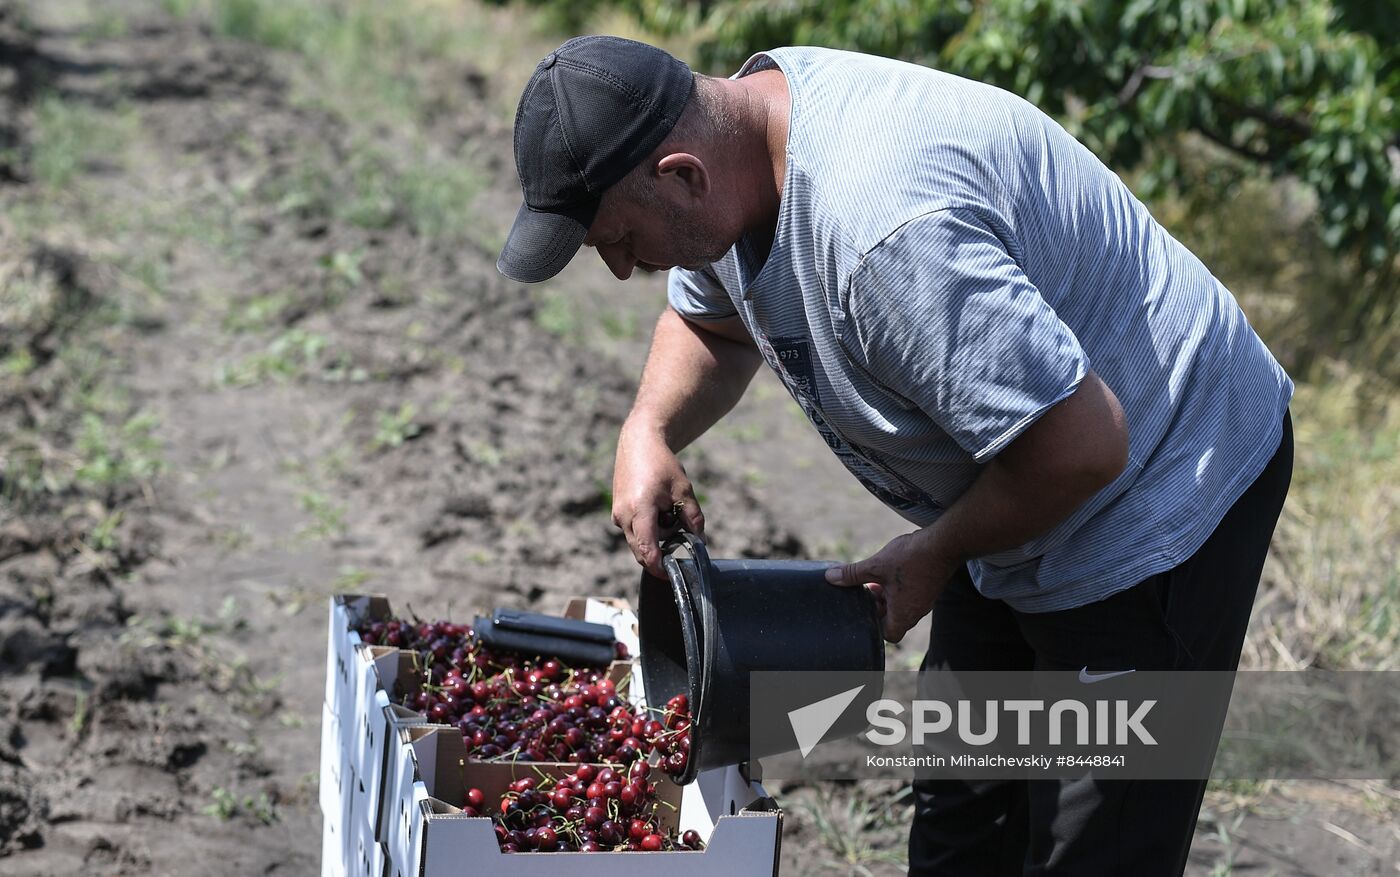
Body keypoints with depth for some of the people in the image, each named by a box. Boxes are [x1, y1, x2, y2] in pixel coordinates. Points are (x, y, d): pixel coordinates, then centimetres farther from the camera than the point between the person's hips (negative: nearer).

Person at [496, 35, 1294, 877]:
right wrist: (649, 432, -5)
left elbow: (1081, 444, -34)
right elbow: (711, 323, 16)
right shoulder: (737, 130, -5)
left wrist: (937, 552, -16)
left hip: (1166, 486, -10)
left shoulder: (884, 229, -37)